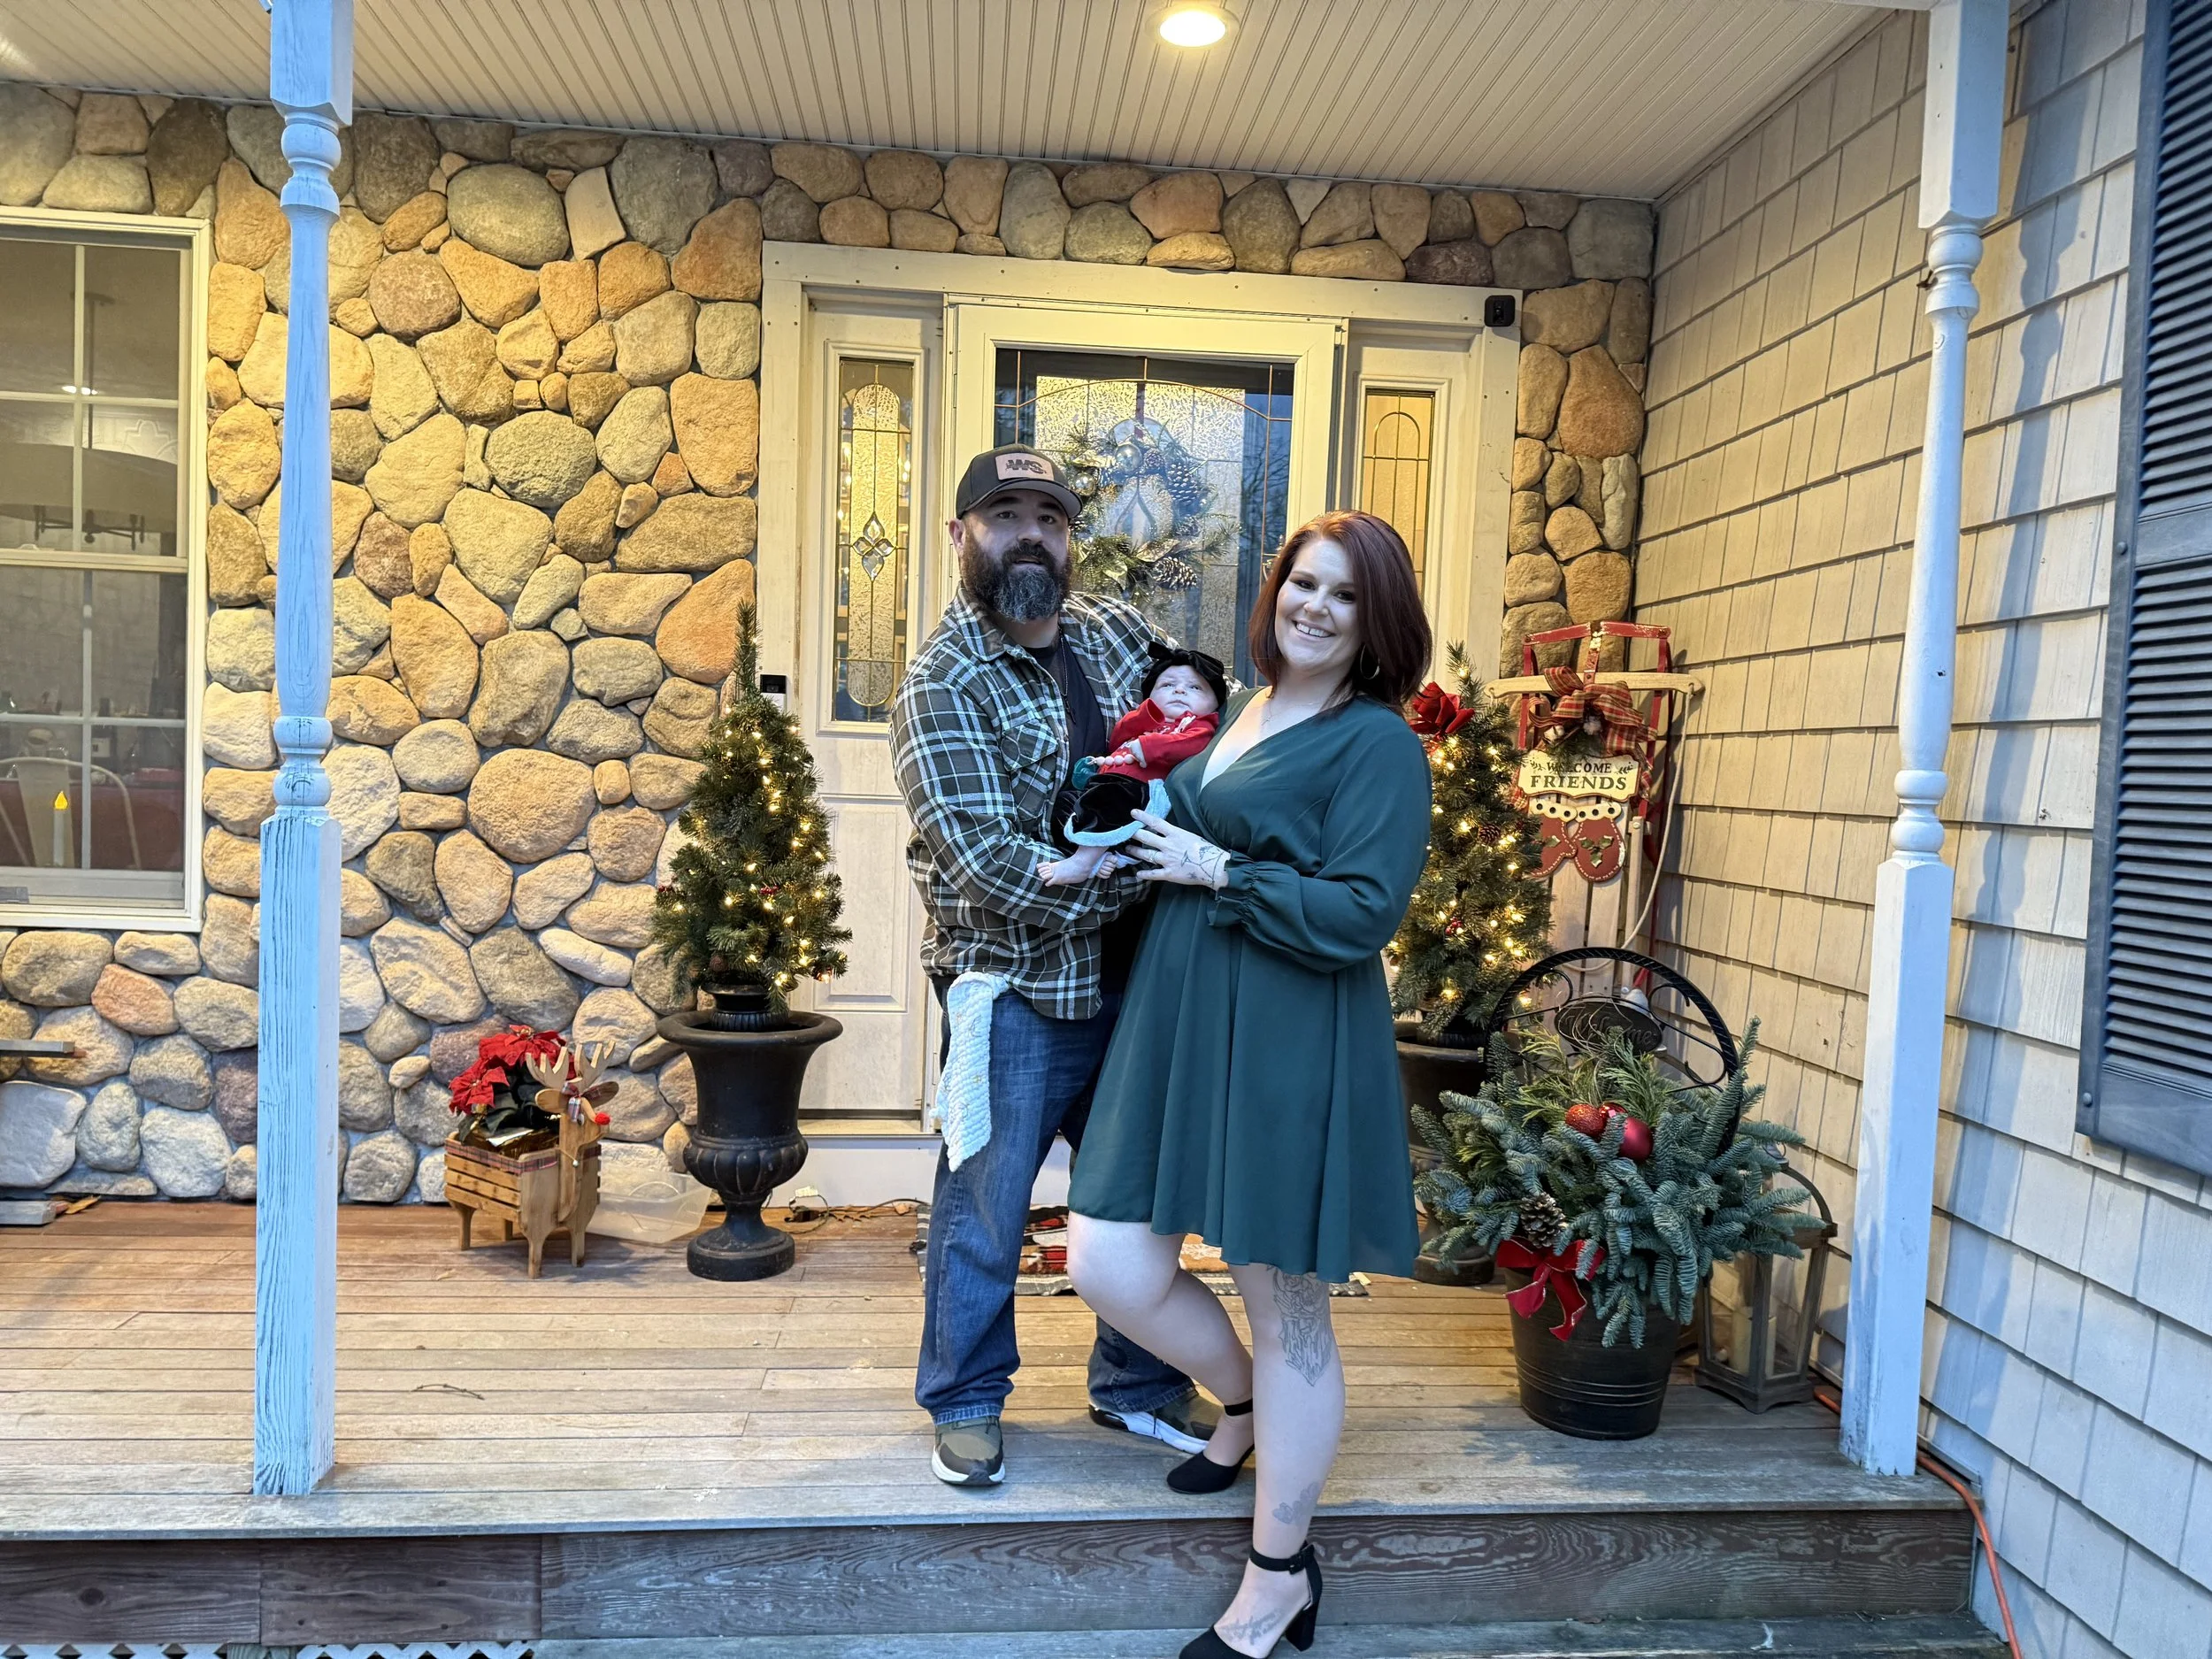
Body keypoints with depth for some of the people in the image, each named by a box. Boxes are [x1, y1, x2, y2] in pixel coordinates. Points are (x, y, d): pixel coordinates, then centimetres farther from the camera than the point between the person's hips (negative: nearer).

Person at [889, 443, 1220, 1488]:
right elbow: (994, 866, -23)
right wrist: (1140, 870, -20)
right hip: (1018, 991, -6)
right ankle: (965, 1400, 32)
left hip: (1130, 976, 6)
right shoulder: (943, 685, -15)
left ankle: (1138, 1385, 38)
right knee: (985, 1210, 9)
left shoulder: (1116, 631, 4)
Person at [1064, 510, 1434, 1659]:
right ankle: (1242, 1403, 37)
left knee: (1284, 1310, 5)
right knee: (1108, 1267, 5)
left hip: (1287, 1049, -7)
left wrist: (1216, 870, -14)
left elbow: (1360, 913, -17)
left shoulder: (1377, 742, -8)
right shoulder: (1239, 714, 14)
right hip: (1173, 1028, 7)